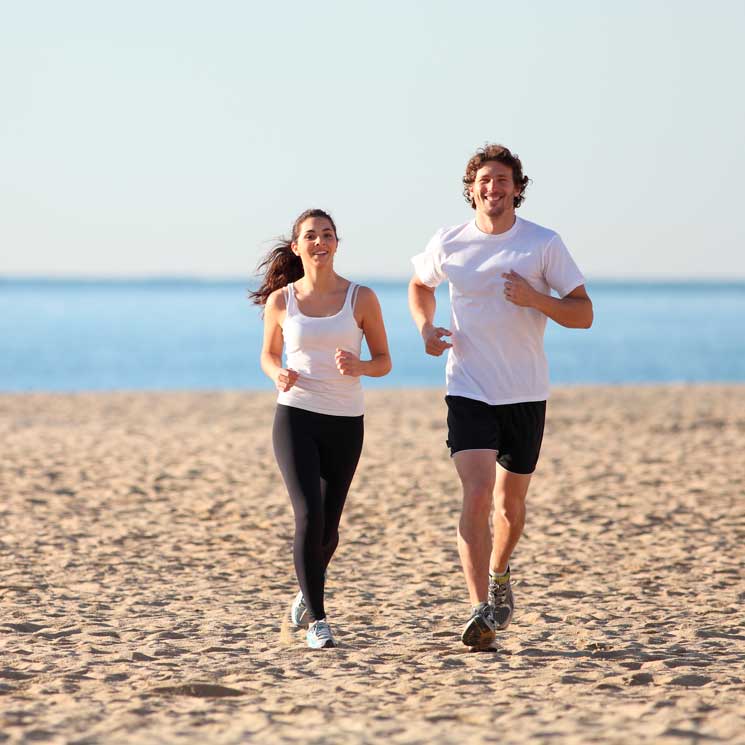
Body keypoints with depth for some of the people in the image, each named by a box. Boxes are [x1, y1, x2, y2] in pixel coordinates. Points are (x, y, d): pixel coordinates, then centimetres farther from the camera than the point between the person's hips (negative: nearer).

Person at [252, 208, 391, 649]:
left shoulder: (361, 298, -1)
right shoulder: (281, 301, 1)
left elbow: (384, 361, 5)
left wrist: (357, 366, -18)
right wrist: (278, 375, -9)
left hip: (345, 423, 1)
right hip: (295, 417, -1)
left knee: (328, 525, 8)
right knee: (308, 515, -16)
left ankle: (308, 595, 39)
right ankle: (316, 620, -9)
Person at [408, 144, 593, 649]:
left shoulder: (544, 244, -4)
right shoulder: (448, 244, 0)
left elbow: (583, 314, -3)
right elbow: (421, 285, 22)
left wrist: (536, 299, -21)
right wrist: (426, 328, 3)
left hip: (525, 394, 1)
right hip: (468, 391, -1)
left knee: (510, 502, 12)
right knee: (477, 493, -17)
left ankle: (499, 576, 42)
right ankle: (481, 610, -21)